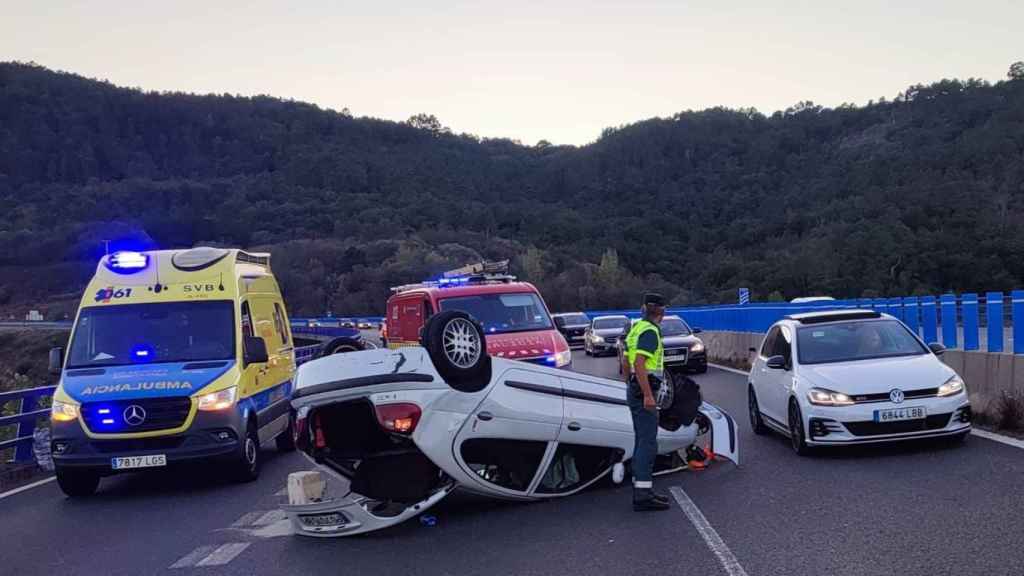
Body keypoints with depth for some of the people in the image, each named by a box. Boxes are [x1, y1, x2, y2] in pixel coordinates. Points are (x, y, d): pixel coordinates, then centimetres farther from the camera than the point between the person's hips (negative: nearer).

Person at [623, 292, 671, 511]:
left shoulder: (637, 328, 16)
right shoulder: (649, 331, -14)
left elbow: (627, 363, 21)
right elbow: (639, 363, -24)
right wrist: (647, 395, -26)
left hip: (636, 391, 10)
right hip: (644, 392, -10)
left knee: (642, 441, 14)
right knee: (648, 442, -10)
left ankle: (641, 489, 20)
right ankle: (642, 495, -12)